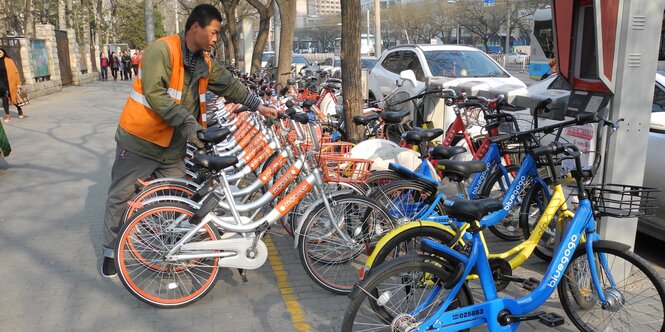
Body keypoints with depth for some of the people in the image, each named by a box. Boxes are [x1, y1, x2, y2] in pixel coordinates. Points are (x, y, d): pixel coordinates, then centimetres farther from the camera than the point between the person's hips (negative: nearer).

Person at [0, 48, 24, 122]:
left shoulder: (9, 61, -4)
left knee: (13, 97, 5)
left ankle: (19, 109, 32)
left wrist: (18, 83, -8)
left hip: (10, 82, -3)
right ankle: (7, 115, -1)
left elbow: (15, 72, -4)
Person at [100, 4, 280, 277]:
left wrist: (258, 106, 1)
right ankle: (110, 252, 22)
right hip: (140, 138, -6)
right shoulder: (161, 49, -16)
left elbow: (229, 85, 9)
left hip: (173, 144, 6)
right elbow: (155, 93, -24)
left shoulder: (204, 62, 7)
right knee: (121, 196, 5)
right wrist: (187, 121, -28)